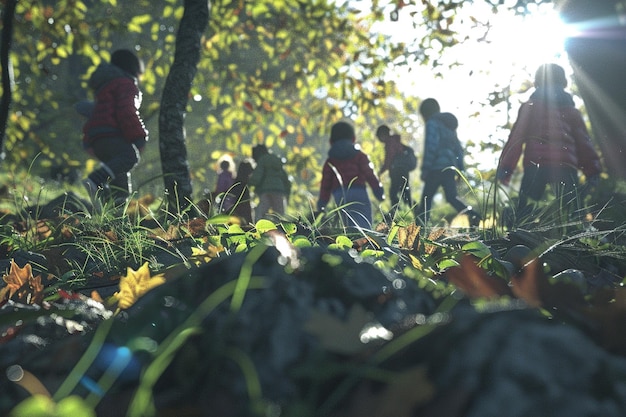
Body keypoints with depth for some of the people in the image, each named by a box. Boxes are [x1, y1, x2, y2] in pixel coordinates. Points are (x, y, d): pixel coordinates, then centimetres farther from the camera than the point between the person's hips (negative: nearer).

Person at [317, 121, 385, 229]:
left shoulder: (330, 161, 14)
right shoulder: (359, 155, 8)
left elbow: (326, 184, 12)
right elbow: (369, 174, 0)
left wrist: (321, 204, 15)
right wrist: (378, 191, 2)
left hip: (339, 197, 2)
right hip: (358, 193, -2)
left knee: (350, 226, 10)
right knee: (364, 227, -7)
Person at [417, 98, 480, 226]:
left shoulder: (432, 123, -6)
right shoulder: (449, 125, 22)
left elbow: (431, 147, -16)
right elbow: (458, 147, 21)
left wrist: (425, 169, -16)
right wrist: (460, 167, 21)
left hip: (437, 167, -8)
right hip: (451, 167, 8)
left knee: (426, 197, 0)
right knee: (452, 197, 6)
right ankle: (472, 214, -14)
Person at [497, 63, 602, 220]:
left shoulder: (529, 107, 13)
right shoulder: (571, 110, 20)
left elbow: (516, 138, 4)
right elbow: (583, 142, 15)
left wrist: (505, 168, 0)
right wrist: (593, 170, 14)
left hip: (535, 165, -2)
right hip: (566, 166, 2)